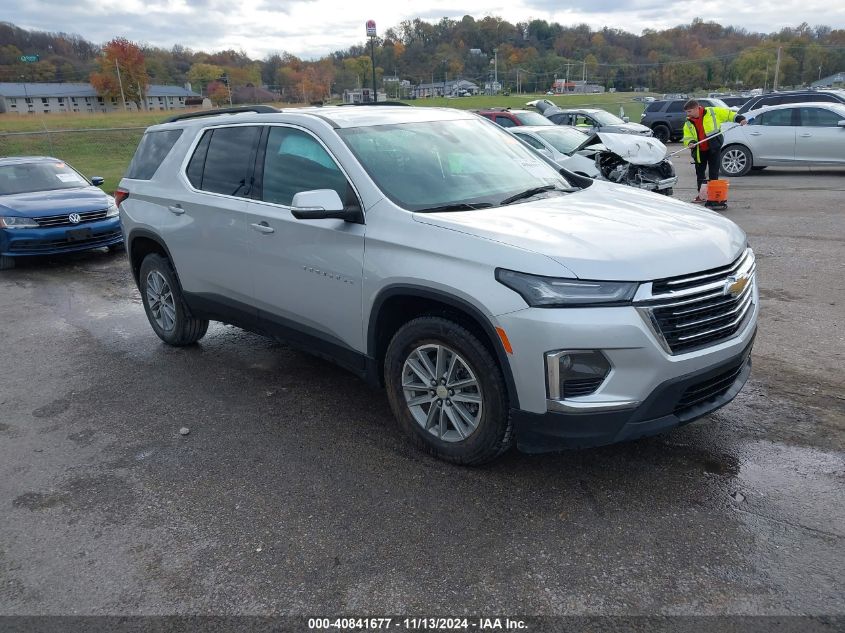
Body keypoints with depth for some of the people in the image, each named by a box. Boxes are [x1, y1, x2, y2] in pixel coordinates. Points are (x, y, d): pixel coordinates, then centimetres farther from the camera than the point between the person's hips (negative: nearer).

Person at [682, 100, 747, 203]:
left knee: (714, 172, -1)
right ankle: (700, 194, 20)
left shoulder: (712, 112, -7)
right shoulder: (688, 123, 3)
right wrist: (690, 143, -22)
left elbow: (727, 114, 0)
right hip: (699, 151, 4)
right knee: (700, 173, 10)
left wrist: (740, 119, -9)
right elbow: (687, 138, -1)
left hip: (714, 149, -4)